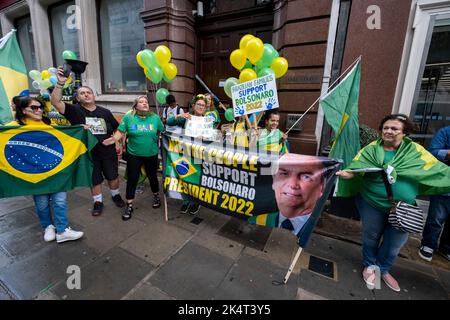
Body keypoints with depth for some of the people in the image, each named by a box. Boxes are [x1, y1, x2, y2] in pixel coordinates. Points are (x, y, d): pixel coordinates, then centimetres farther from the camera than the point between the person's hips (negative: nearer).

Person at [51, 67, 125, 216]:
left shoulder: (105, 112, 3)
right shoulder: (75, 110, -5)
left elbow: (117, 128, 11)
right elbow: (55, 101, -20)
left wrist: (118, 143, 2)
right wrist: (60, 83, -31)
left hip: (108, 152, 2)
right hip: (88, 153, -1)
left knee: (113, 177, 15)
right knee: (94, 180, 13)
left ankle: (116, 195, 39)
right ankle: (98, 202, 33)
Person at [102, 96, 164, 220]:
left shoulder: (155, 118, -2)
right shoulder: (128, 117, -5)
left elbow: (162, 132, 7)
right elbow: (120, 133, -8)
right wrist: (112, 140, -25)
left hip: (152, 154, 1)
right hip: (134, 155, -1)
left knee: (152, 176, 16)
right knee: (132, 179, 4)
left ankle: (156, 196, 41)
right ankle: (129, 205, 19)